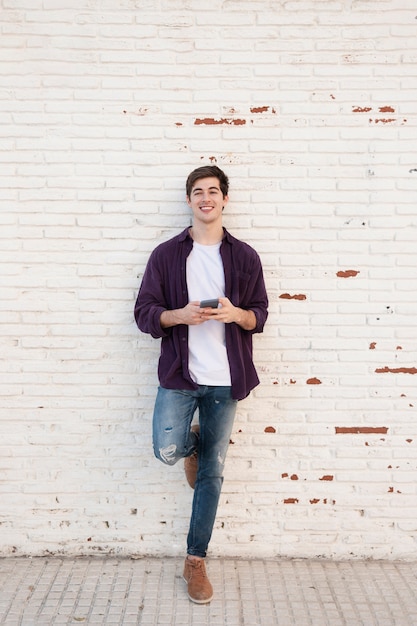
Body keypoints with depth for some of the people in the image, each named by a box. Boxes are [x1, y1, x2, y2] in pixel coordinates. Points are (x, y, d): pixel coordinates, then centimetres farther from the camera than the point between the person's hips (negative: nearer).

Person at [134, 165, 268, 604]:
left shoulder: (244, 256, 5)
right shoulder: (166, 254, 2)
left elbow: (259, 316, 7)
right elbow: (144, 313, 1)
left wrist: (235, 314, -15)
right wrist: (180, 314, -18)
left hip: (225, 379, 1)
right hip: (179, 373, -1)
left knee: (212, 472, 6)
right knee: (168, 451, -18)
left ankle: (196, 561, 22)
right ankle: (191, 441, 21)